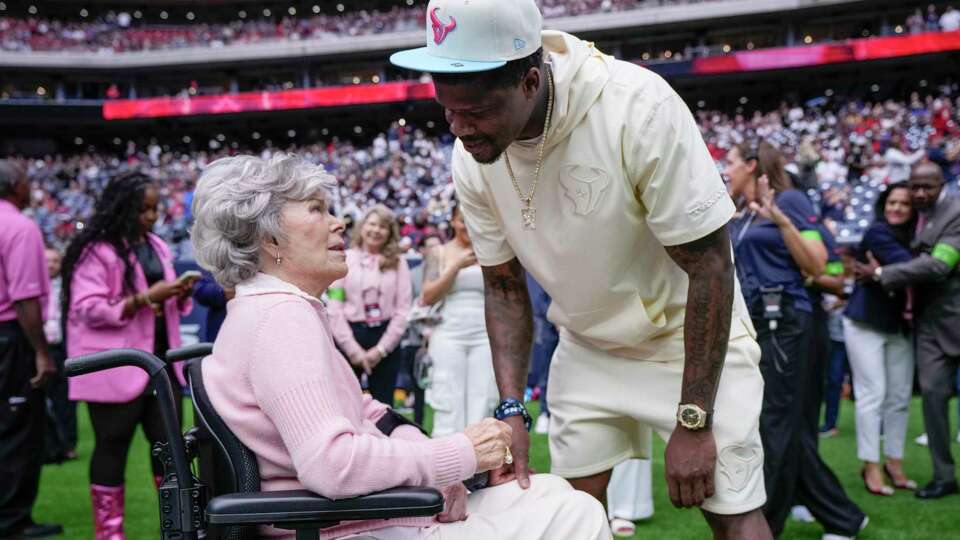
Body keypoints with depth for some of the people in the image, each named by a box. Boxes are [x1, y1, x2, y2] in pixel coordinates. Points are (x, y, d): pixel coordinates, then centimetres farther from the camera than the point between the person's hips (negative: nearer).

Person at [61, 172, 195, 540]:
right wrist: (146, 297, -23)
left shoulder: (157, 246, 12)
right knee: (112, 447, 3)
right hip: (116, 368, -7)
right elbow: (88, 309, -17)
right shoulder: (97, 250, -10)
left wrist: (181, 295, -2)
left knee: (168, 440, 9)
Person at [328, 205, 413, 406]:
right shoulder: (345, 259, 3)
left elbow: (403, 310, 1)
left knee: (383, 406, 5)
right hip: (349, 338, -1)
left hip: (385, 339, 1)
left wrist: (381, 349, -6)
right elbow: (335, 308, -3)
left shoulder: (398, 263, 7)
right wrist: (353, 349, -8)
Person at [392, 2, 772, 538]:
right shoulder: (472, 158, -15)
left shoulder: (638, 106, -30)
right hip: (587, 348, 4)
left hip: (691, 337, -4)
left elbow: (710, 267, -23)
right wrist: (512, 408, -12)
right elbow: (504, 288, -1)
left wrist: (693, 421, -22)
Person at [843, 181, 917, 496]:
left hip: (900, 327, 6)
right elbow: (908, 266, -23)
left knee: (900, 398, 6)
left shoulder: (913, 237, 11)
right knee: (873, 394, -5)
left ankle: (894, 463, 15)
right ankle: (871, 467, 1)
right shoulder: (877, 233, -10)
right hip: (867, 324, -6)